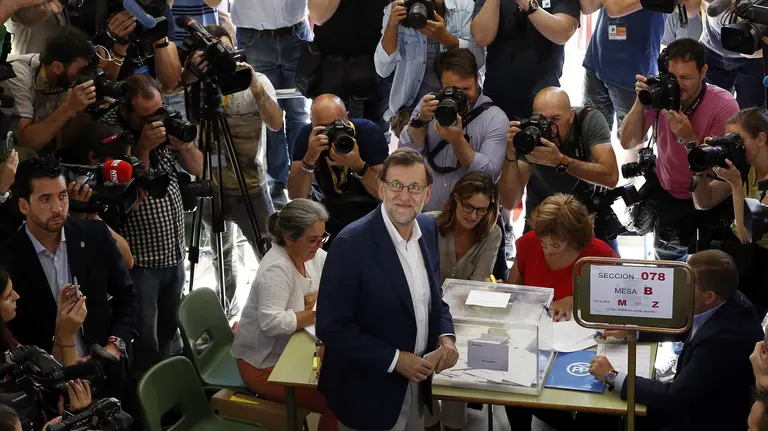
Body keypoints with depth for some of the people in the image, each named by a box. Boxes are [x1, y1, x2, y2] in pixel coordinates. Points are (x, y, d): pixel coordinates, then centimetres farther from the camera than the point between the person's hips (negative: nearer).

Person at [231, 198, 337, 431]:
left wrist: (320, 295, -10)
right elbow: (272, 323, -34)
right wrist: (317, 312, -25)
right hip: (264, 364, -9)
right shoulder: (276, 269, -26)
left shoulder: (311, 254, 0)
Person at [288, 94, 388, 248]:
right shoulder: (306, 135, -18)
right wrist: (309, 158, -40)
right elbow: (295, 196, -24)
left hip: (368, 205, -2)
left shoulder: (369, 132, -23)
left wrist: (357, 165, -41)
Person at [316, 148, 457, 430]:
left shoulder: (428, 228, -1)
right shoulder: (352, 243, -22)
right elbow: (332, 327, -20)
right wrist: (394, 359, -21)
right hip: (368, 394, -6)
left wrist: (445, 336, -6)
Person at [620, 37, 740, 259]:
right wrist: (640, 101, -27)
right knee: (667, 257, 11)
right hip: (665, 193, 3)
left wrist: (689, 138, -39)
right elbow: (628, 143, -13)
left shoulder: (723, 106, -25)